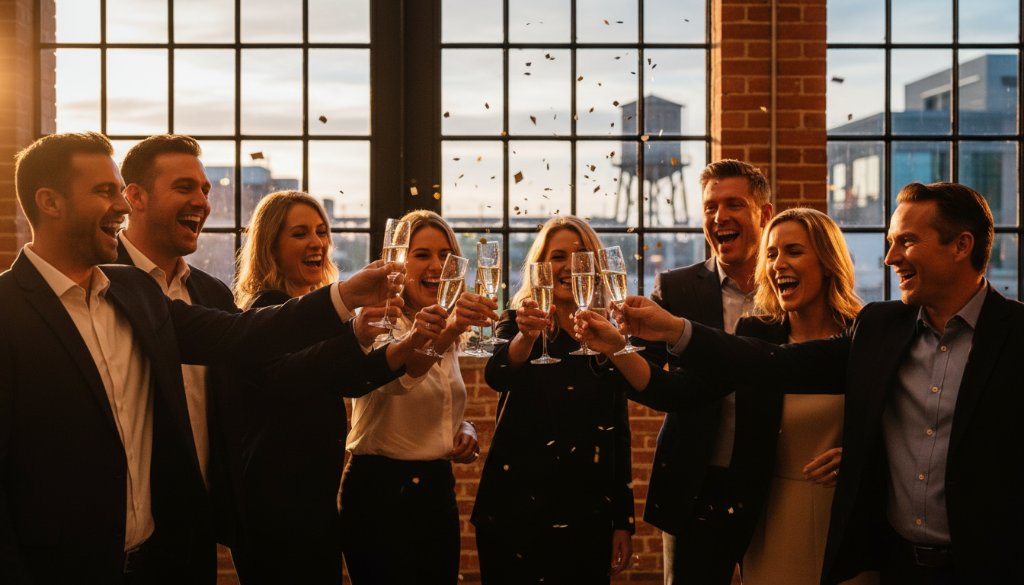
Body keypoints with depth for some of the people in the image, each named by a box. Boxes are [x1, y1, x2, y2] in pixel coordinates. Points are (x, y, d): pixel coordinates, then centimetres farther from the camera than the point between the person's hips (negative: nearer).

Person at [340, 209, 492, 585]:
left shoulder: (446, 332, 11)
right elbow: (397, 377, -35)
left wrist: (464, 430, 1)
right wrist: (448, 333, -53)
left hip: (438, 490, 7)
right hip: (382, 491, -7)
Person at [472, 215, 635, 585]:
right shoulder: (517, 323, -2)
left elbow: (619, 432, 9)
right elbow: (497, 376, -24)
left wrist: (623, 521, 6)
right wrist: (526, 335, -44)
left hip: (588, 516, 3)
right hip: (517, 511, -3)